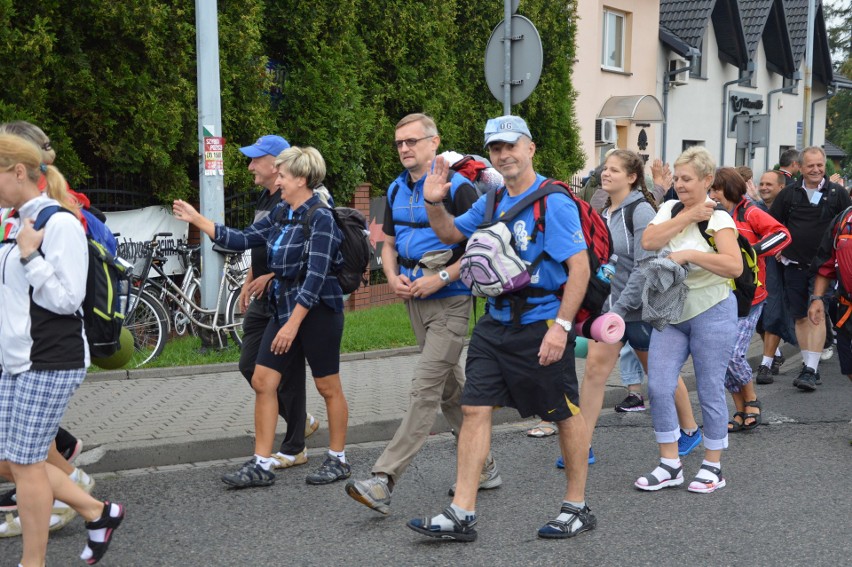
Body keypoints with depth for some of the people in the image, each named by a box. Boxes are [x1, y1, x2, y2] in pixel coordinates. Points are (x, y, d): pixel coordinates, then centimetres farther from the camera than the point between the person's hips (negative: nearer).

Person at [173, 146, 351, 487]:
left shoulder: (320, 219, -15)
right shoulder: (281, 214, 10)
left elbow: (316, 277, -20)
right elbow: (243, 240, 14)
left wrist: (293, 324, -22)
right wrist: (197, 220, 10)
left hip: (318, 312, -8)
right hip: (284, 307, 8)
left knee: (328, 388, 4)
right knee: (262, 381, 3)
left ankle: (338, 461, 20)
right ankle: (261, 465, 9)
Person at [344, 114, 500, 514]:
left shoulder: (457, 187, -11)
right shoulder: (396, 190, 11)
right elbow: (389, 244, 19)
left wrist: (440, 279, -20)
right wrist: (393, 278, -1)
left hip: (449, 300, -8)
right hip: (415, 300, 8)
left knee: (426, 388, -12)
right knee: (451, 389, 15)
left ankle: (383, 480, -17)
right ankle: (483, 468, 27)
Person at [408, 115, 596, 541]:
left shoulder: (554, 202, -13)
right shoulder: (492, 200, 9)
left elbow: (580, 267, -17)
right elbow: (451, 234, 22)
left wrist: (561, 326, -23)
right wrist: (435, 204, 1)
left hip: (542, 325, -7)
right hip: (496, 322, 7)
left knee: (565, 414, 7)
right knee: (475, 409, 2)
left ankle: (577, 508, 24)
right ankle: (461, 514, 7)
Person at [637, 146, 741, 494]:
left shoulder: (717, 217, -9)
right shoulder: (669, 208, 7)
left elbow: (735, 266, -22)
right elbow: (648, 241, -11)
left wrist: (689, 254, -25)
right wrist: (688, 216, -14)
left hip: (711, 312, -5)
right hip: (671, 313, 5)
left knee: (710, 391, 3)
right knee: (658, 388, -1)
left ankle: (713, 467, 17)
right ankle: (670, 466, 10)